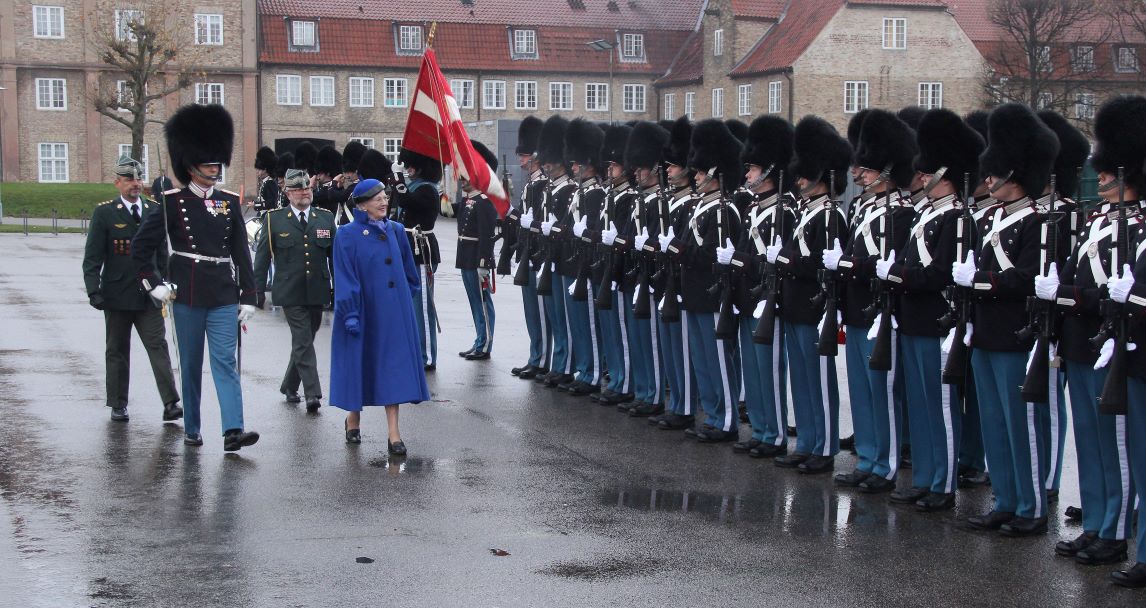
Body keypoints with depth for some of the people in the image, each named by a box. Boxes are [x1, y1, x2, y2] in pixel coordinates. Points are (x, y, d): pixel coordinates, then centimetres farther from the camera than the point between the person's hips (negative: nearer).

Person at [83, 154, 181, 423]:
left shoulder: (154, 211, 7)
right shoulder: (104, 213, -3)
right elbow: (92, 257, -5)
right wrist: (94, 290, -14)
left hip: (149, 296, 2)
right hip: (117, 296, -2)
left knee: (158, 346, -6)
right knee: (117, 351, 8)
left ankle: (171, 403, -11)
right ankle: (118, 406, 17)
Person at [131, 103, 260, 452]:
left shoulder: (230, 202, 7)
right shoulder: (173, 202, -2)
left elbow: (241, 252, 9)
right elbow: (141, 246, 2)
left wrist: (248, 296, 6)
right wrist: (153, 284, -3)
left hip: (224, 296, 2)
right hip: (187, 295, -2)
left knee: (225, 361, -6)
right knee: (191, 364, 8)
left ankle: (233, 431, -15)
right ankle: (191, 429, 20)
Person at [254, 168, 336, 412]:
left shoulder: (326, 218, 8)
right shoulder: (274, 220, 1)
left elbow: (335, 255, 11)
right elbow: (262, 256, 2)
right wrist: (258, 290, -2)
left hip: (317, 292, 3)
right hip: (291, 293, -3)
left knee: (304, 341, 12)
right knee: (303, 342, -10)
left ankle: (289, 386, 29)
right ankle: (312, 394, -12)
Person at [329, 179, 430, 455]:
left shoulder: (396, 231, 6)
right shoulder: (348, 235, -7)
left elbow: (408, 270, 17)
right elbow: (344, 277, -11)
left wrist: (407, 299, 16)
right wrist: (350, 314, -15)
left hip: (394, 312, 3)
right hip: (363, 311, -3)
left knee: (393, 365, -2)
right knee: (359, 362, 8)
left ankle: (394, 433, -3)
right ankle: (353, 419, 31)